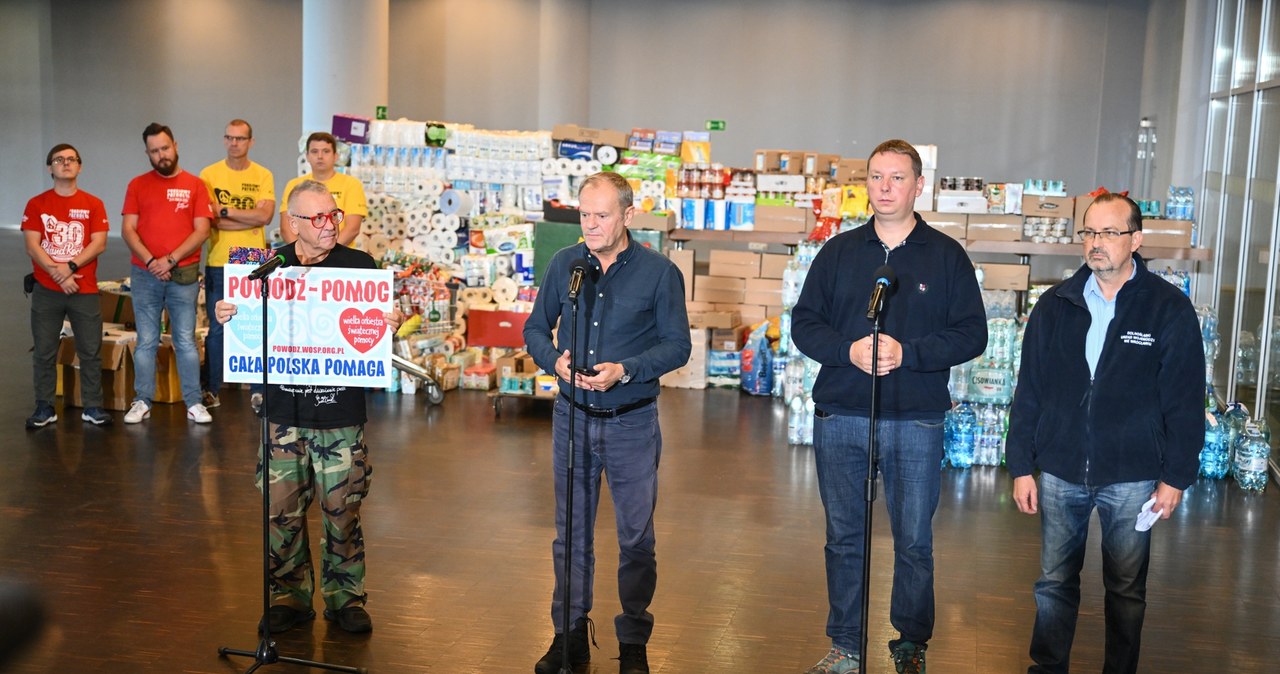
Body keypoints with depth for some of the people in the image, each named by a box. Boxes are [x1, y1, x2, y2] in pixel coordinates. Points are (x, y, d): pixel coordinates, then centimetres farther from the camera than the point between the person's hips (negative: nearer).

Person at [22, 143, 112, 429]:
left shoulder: (93, 204, 4)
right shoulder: (36, 204, 4)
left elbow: (99, 244, -4)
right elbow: (32, 246, -3)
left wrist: (69, 267, -15)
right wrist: (58, 274, -14)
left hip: (85, 290, 0)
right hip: (46, 291, 0)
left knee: (91, 351, 2)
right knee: (44, 352, 4)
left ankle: (92, 407, 10)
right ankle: (44, 408, 13)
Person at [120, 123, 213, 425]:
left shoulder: (195, 185, 4)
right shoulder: (137, 185, 7)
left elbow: (201, 231, -3)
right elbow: (128, 230, 1)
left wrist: (170, 260, -12)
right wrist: (151, 262, -12)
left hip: (183, 275, -1)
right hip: (145, 275, 1)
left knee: (186, 341, 4)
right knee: (146, 341, 6)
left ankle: (194, 403, 9)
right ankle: (142, 402, 13)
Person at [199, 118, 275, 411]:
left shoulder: (263, 176, 5)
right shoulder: (209, 174, 3)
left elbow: (265, 215, -9)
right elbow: (210, 220, -8)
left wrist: (225, 210, -11)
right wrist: (251, 219, -11)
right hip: (218, 263, 0)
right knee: (216, 329, 5)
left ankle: (258, 390, 11)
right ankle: (212, 390, 15)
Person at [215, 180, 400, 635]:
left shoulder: (359, 265, 1)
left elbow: (379, 328, 4)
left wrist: (392, 325, -18)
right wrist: (225, 316, -11)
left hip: (341, 410, -1)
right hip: (284, 409, 2)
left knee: (342, 508, 4)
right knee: (282, 508, 6)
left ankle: (345, 597, 21)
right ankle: (289, 595, 23)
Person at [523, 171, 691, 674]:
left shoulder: (659, 272, -7)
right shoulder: (564, 264, 2)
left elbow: (677, 345, -6)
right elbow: (535, 328, 10)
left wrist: (625, 370, -20)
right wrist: (554, 359, -11)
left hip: (632, 423, -3)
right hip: (572, 418, 3)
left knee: (636, 537, 6)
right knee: (571, 533, 12)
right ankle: (570, 634, 27)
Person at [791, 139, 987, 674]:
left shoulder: (947, 256, 2)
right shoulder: (839, 252, 8)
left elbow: (971, 335, -3)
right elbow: (804, 323, 5)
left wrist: (907, 352, -18)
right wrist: (848, 350, -14)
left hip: (916, 421, -2)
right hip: (840, 417, 2)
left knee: (914, 541, 7)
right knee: (844, 536, 11)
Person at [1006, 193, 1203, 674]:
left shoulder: (1170, 309, -4)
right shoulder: (1055, 305, 2)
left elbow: (1186, 402, -2)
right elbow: (1028, 393, 4)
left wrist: (1176, 476, -5)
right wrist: (1021, 466, 2)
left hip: (1132, 477, -2)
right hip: (1060, 472, 2)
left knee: (1126, 589, 12)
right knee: (1054, 582, 11)